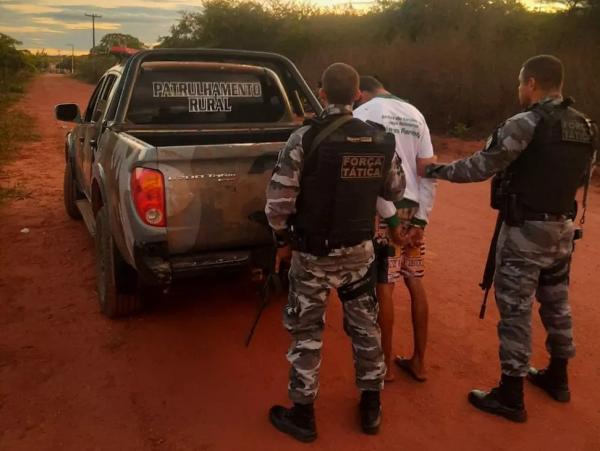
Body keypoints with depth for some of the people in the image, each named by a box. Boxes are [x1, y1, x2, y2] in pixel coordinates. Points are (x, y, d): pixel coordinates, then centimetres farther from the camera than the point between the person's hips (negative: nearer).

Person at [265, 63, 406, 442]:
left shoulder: (304, 139, -16)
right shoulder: (381, 141, -2)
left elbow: (278, 202, -16)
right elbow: (396, 191, 9)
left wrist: (284, 240, 1)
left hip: (312, 253, -3)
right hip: (359, 250, 4)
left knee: (307, 333, 10)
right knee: (365, 327, 18)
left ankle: (303, 414, 24)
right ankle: (371, 407, 33)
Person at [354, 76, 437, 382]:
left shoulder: (363, 114, -4)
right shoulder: (414, 114, 13)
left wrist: (389, 217, -13)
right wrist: (421, 218, 3)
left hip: (382, 211, -6)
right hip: (412, 208, 6)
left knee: (383, 287, 4)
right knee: (415, 283, 13)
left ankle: (384, 365, 18)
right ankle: (419, 362, 25)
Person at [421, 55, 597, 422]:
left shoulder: (526, 123, -16)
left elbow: (481, 167, -15)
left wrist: (436, 170, -3)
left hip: (527, 228, -8)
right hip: (563, 226, 8)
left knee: (515, 308, 0)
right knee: (556, 301, 20)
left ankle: (511, 395, 8)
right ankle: (558, 377, 36)